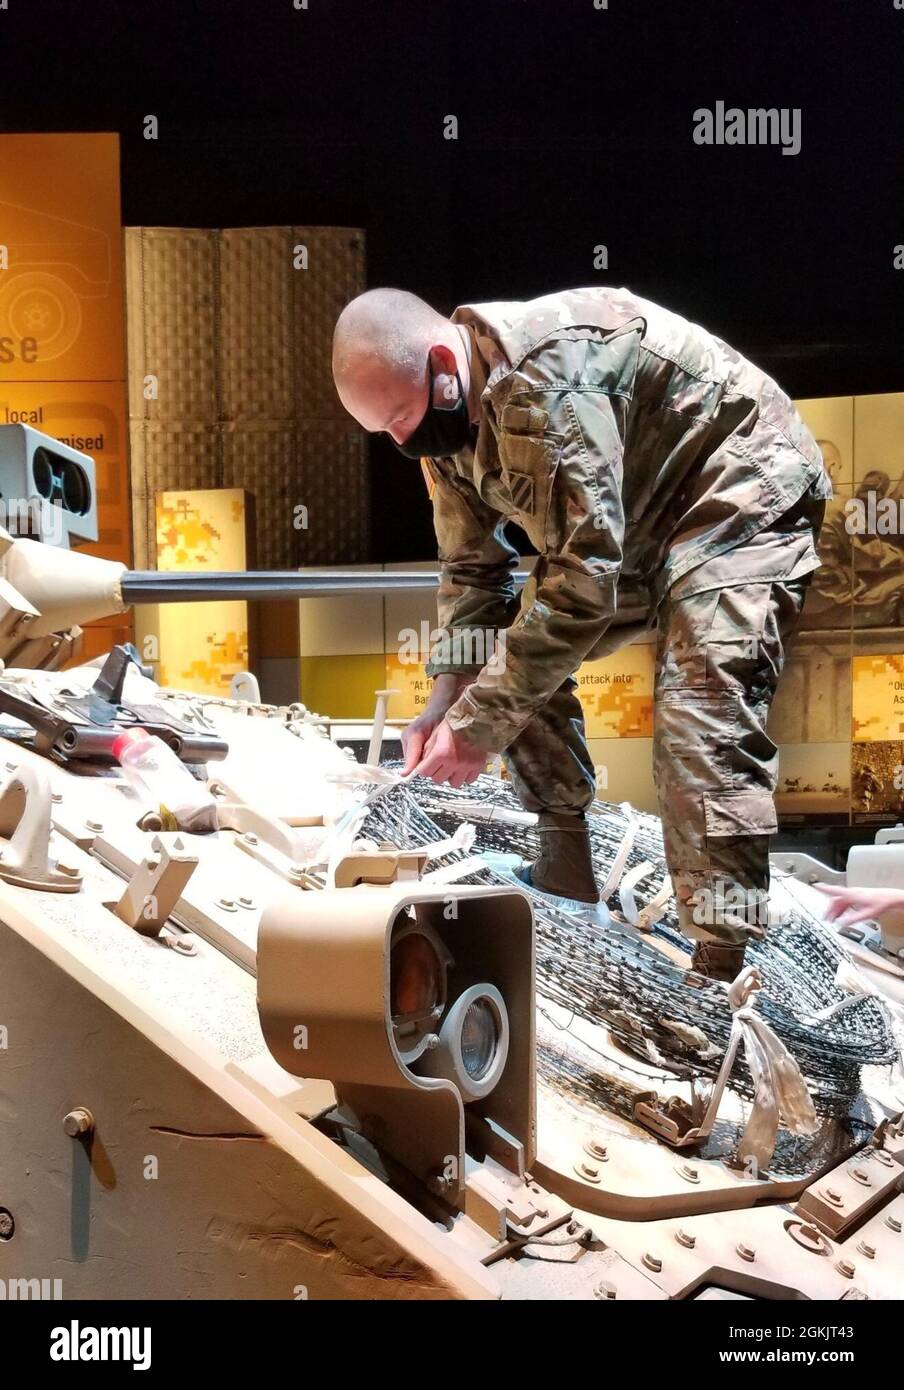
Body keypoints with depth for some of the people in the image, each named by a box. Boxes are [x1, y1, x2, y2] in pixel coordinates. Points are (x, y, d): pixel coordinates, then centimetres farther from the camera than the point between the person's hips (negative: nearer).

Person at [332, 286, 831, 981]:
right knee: (518, 651, 3)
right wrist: (446, 700, -10)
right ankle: (567, 878, 12)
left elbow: (585, 574, -35)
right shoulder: (447, 411, -4)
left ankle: (722, 971, -21)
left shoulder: (544, 374, -33)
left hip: (740, 496, -9)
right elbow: (471, 567, 4)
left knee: (703, 720, -25)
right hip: (629, 525, 9)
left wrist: (480, 723, -31)